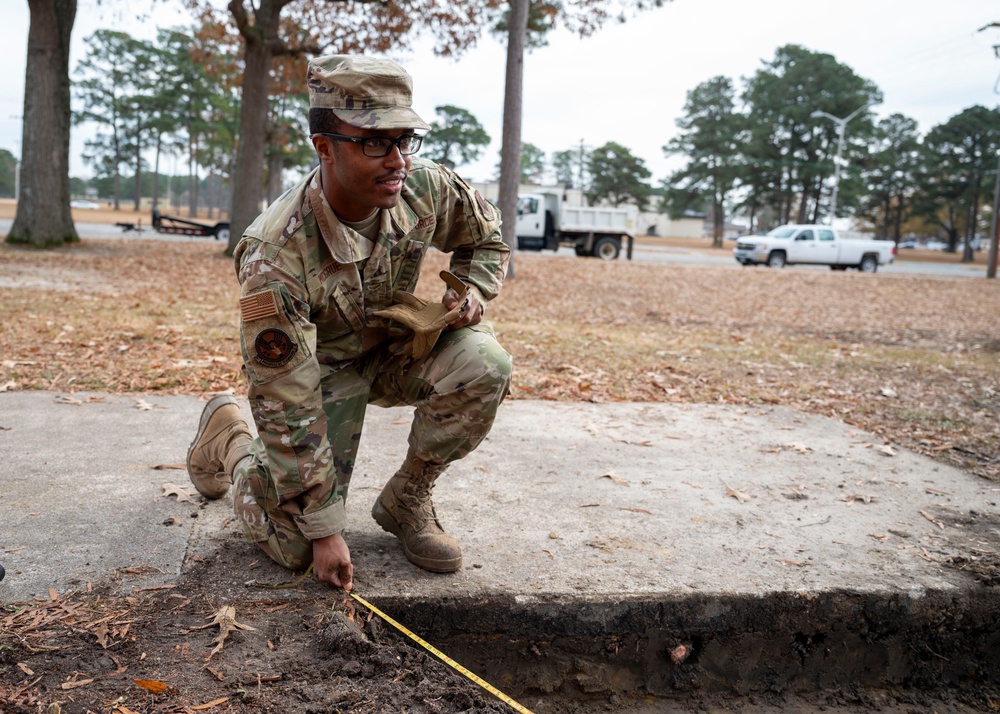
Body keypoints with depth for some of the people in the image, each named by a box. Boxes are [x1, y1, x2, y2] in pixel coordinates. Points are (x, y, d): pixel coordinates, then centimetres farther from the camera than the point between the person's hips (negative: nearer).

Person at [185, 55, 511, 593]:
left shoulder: (425, 188, -21)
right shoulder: (275, 259, -35)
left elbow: (486, 237, 5)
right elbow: (288, 411, -28)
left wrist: (471, 290, -17)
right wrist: (325, 530, -22)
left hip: (394, 347, 4)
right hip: (316, 368, -4)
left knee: (483, 364, -26)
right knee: (294, 545, -8)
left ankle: (405, 501, -2)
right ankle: (225, 434, 24)